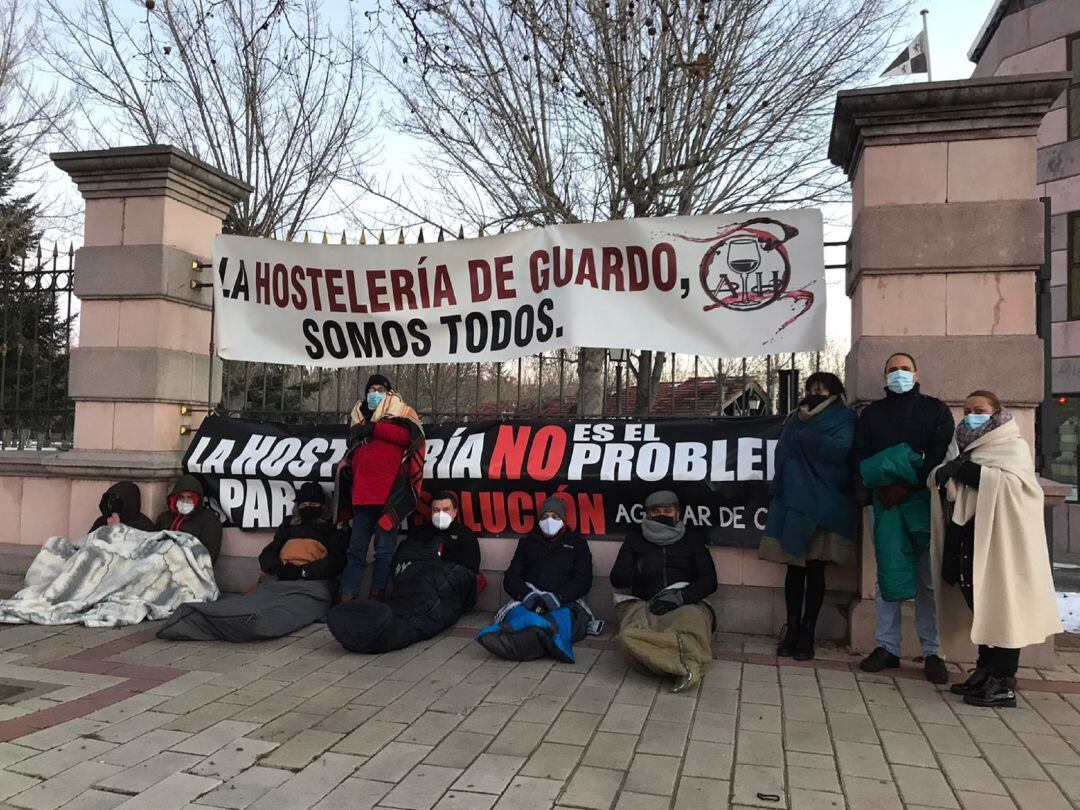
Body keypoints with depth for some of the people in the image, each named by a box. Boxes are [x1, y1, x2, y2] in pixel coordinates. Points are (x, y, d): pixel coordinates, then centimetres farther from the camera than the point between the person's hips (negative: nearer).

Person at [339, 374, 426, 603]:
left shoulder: (401, 412, 8)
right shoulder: (358, 415, 22)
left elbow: (406, 435, -12)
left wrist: (373, 428, -8)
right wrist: (348, 467, 14)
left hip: (389, 493, -4)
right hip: (362, 493, 4)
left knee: (384, 550, -1)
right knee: (356, 550, 3)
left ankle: (377, 596, 5)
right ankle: (347, 597, 4)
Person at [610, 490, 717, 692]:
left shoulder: (693, 538, 19)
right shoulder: (635, 538, 21)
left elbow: (709, 581, 8)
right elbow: (616, 579, 13)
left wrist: (680, 596, -12)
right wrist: (637, 570, -11)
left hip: (685, 604, -1)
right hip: (643, 605, 1)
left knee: (692, 621, -41)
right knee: (628, 636, -37)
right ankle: (687, 662, -42)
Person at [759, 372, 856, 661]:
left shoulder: (844, 418, 7)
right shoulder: (798, 416, 21)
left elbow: (840, 449, -12)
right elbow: (783, 449, 9)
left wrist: (803, 434, -7)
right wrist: (800, 422, -3)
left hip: (824, 503, -3)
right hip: (794, 499, 3)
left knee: (815, 568, -1)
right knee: (794, 566, 0)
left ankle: (807, 632, 4)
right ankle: (792, 630, 5)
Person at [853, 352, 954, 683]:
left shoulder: (935, 410, 11)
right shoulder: (871, 413, 16)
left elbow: (941, 454, -2)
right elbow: (859, 456, 7)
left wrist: (907, 486, -13)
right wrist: (881, 487, -10)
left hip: (924, 499, -1)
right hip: (886, 500, 2)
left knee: (928, 579, -1)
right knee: (888, 575, 2)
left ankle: (931, 652, 5)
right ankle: (886, 647, 8)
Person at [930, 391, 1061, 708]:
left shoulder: (1014, 446, 0)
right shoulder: (963, 445, 19)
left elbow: (1007, 483, -19)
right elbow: (935, 479, 8)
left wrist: (964, 469, -19)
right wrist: (944, 472, -14)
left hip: (1000, 538, -6)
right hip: (967, 536, 6)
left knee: (1002, 606, -6)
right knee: (978, 605, 10)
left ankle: (1004, 682, -4)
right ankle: (986, 669, 19)